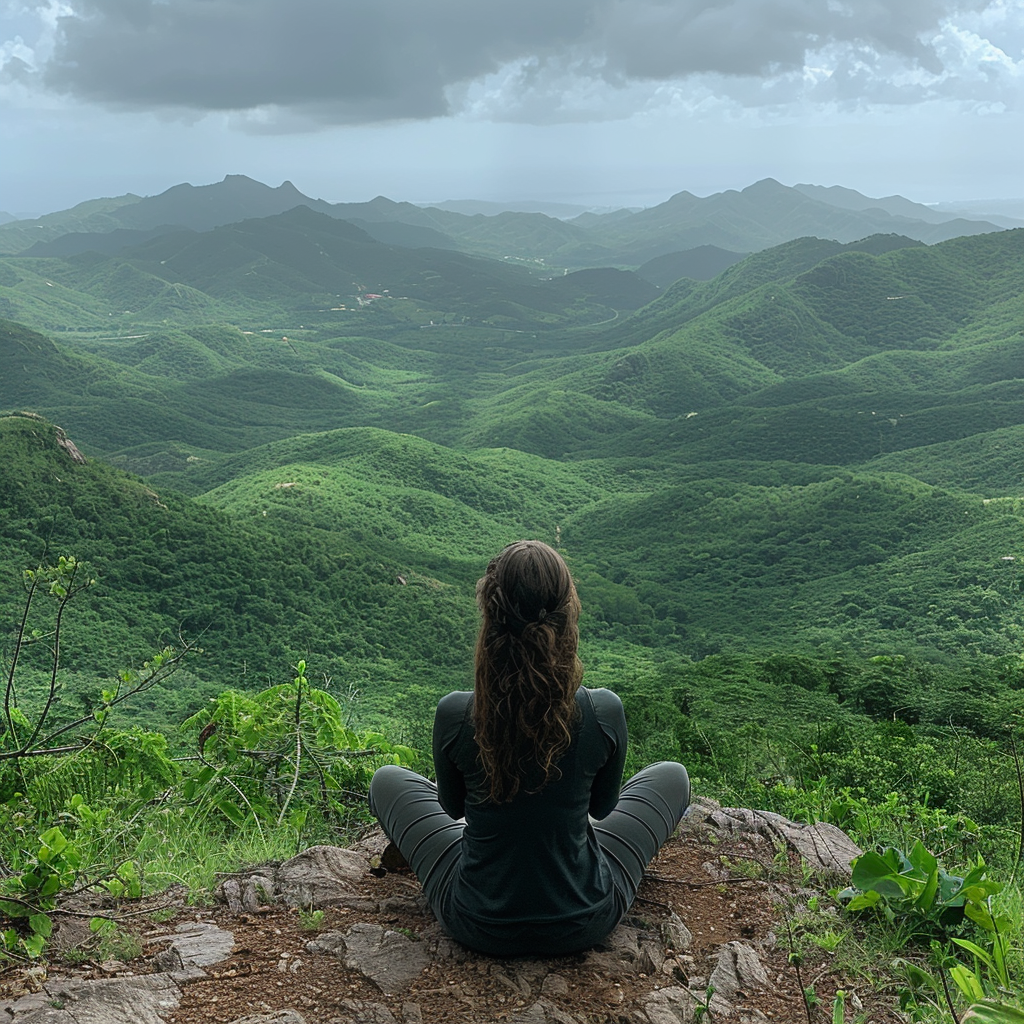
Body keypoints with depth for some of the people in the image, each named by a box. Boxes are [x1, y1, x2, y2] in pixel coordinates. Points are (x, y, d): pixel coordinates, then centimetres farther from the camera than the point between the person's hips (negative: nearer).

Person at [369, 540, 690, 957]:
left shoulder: (454, 715, -21)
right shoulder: (603, 712, -21)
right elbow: (602, 806, 0)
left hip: (477, 926, 0)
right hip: (583, 925, 0)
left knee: (387, 780, 23)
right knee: (671, 776, 21)